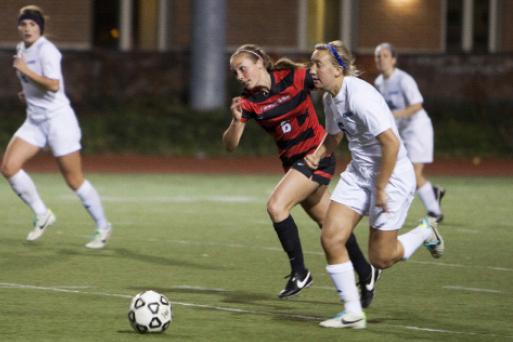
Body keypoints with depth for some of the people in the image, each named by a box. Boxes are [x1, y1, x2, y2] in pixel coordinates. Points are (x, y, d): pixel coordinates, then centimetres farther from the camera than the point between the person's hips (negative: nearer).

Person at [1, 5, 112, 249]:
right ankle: (42, 215, 5)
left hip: (58, 118, -8)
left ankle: (103, 227, 13)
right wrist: (29, 93, 12)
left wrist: (26, 71, -24)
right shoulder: (22, 49, 11)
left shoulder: (46, 50, -15)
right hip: (35, 121, 8)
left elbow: (53, 85, -27)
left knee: (74, 180, -3)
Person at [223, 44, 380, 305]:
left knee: (276, 205, -21)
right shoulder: (248, 101, -6)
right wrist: (236, 120, -30)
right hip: (292, 161, 6)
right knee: (328, 224, 14)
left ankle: (299, 273, -10)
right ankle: (366, 274, 31)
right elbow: (230, 145, -12)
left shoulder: (294, 78, -17)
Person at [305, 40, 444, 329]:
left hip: (392, 176, -8)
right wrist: (318, 155, 0)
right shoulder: (330, 99, 3)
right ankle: (353, 313, 3)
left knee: (381, 259, 1)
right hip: (358, 173, 8)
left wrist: (380, 189, -22)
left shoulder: (360, 96, -26)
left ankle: (425, 233, 30)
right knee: (331, 238, -7)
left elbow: (391, 143, -28)